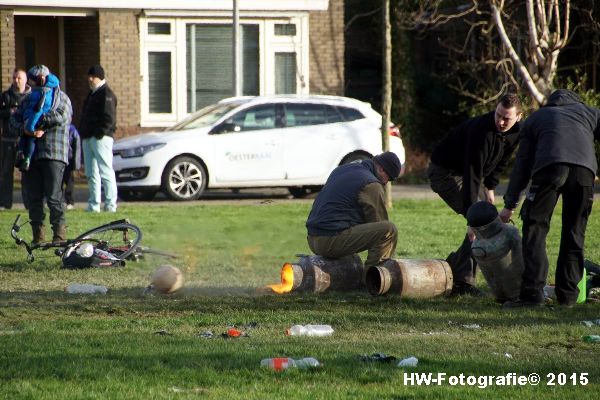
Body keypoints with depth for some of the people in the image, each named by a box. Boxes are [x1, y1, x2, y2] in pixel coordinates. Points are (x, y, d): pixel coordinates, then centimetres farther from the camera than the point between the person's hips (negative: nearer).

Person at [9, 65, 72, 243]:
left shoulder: (61, 98, 6)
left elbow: (60, 117, -14)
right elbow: (14, 119, 9)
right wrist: (26, 130, -11)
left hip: (53, 155, -5)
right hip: (30, 154, 5)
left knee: (53, 197, -9)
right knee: (34, 197, 3)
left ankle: (59, 235, -3)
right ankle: (38, 236, 8)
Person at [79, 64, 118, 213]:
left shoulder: (106, 94, -6)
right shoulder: (92, 94, 22)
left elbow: (109, 118, -15)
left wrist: (99, 133, -19)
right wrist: (83, 133, 15)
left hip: (101, 138, -10)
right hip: (88, 138, 10)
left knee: (105, 171, -10)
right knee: (91, 174, 8)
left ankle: (110, 204, -10)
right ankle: (93, 205, 10)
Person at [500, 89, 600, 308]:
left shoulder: (536, 118, 35)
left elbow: (522, 163, 31)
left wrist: (510, 204, 34)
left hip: (549, 167, -1)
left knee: (535, 229, 4)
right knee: (574, 233, 13)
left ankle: (532, 292, -8)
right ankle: (567, 294, 11)